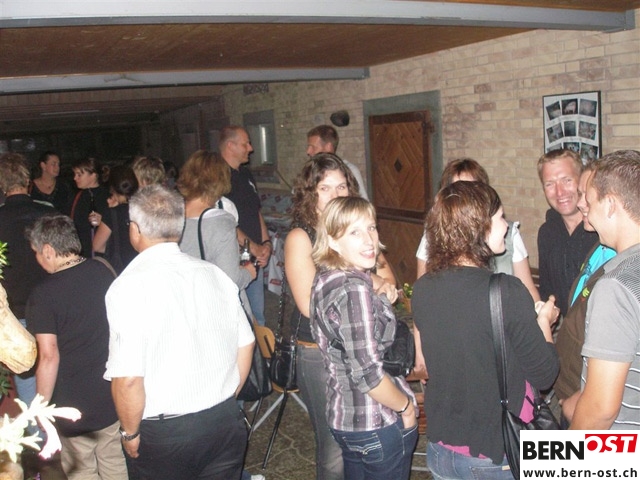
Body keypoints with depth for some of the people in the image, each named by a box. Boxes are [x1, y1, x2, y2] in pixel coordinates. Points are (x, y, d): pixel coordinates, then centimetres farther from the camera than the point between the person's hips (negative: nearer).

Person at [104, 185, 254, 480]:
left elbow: (128, 378, -20)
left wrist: (130, 433, -3)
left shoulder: (130, 286, -16)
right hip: (225, 422, 4)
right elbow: (245, 346, 4)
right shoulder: (213, 274, -1)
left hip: (164, 434, -4)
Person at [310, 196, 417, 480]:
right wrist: (406, 407, -12)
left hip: (342, 416, 8)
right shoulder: (354, 289, -25)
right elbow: (368, 373, -25)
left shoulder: (326, 278, 2)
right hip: (379, 425, -8)